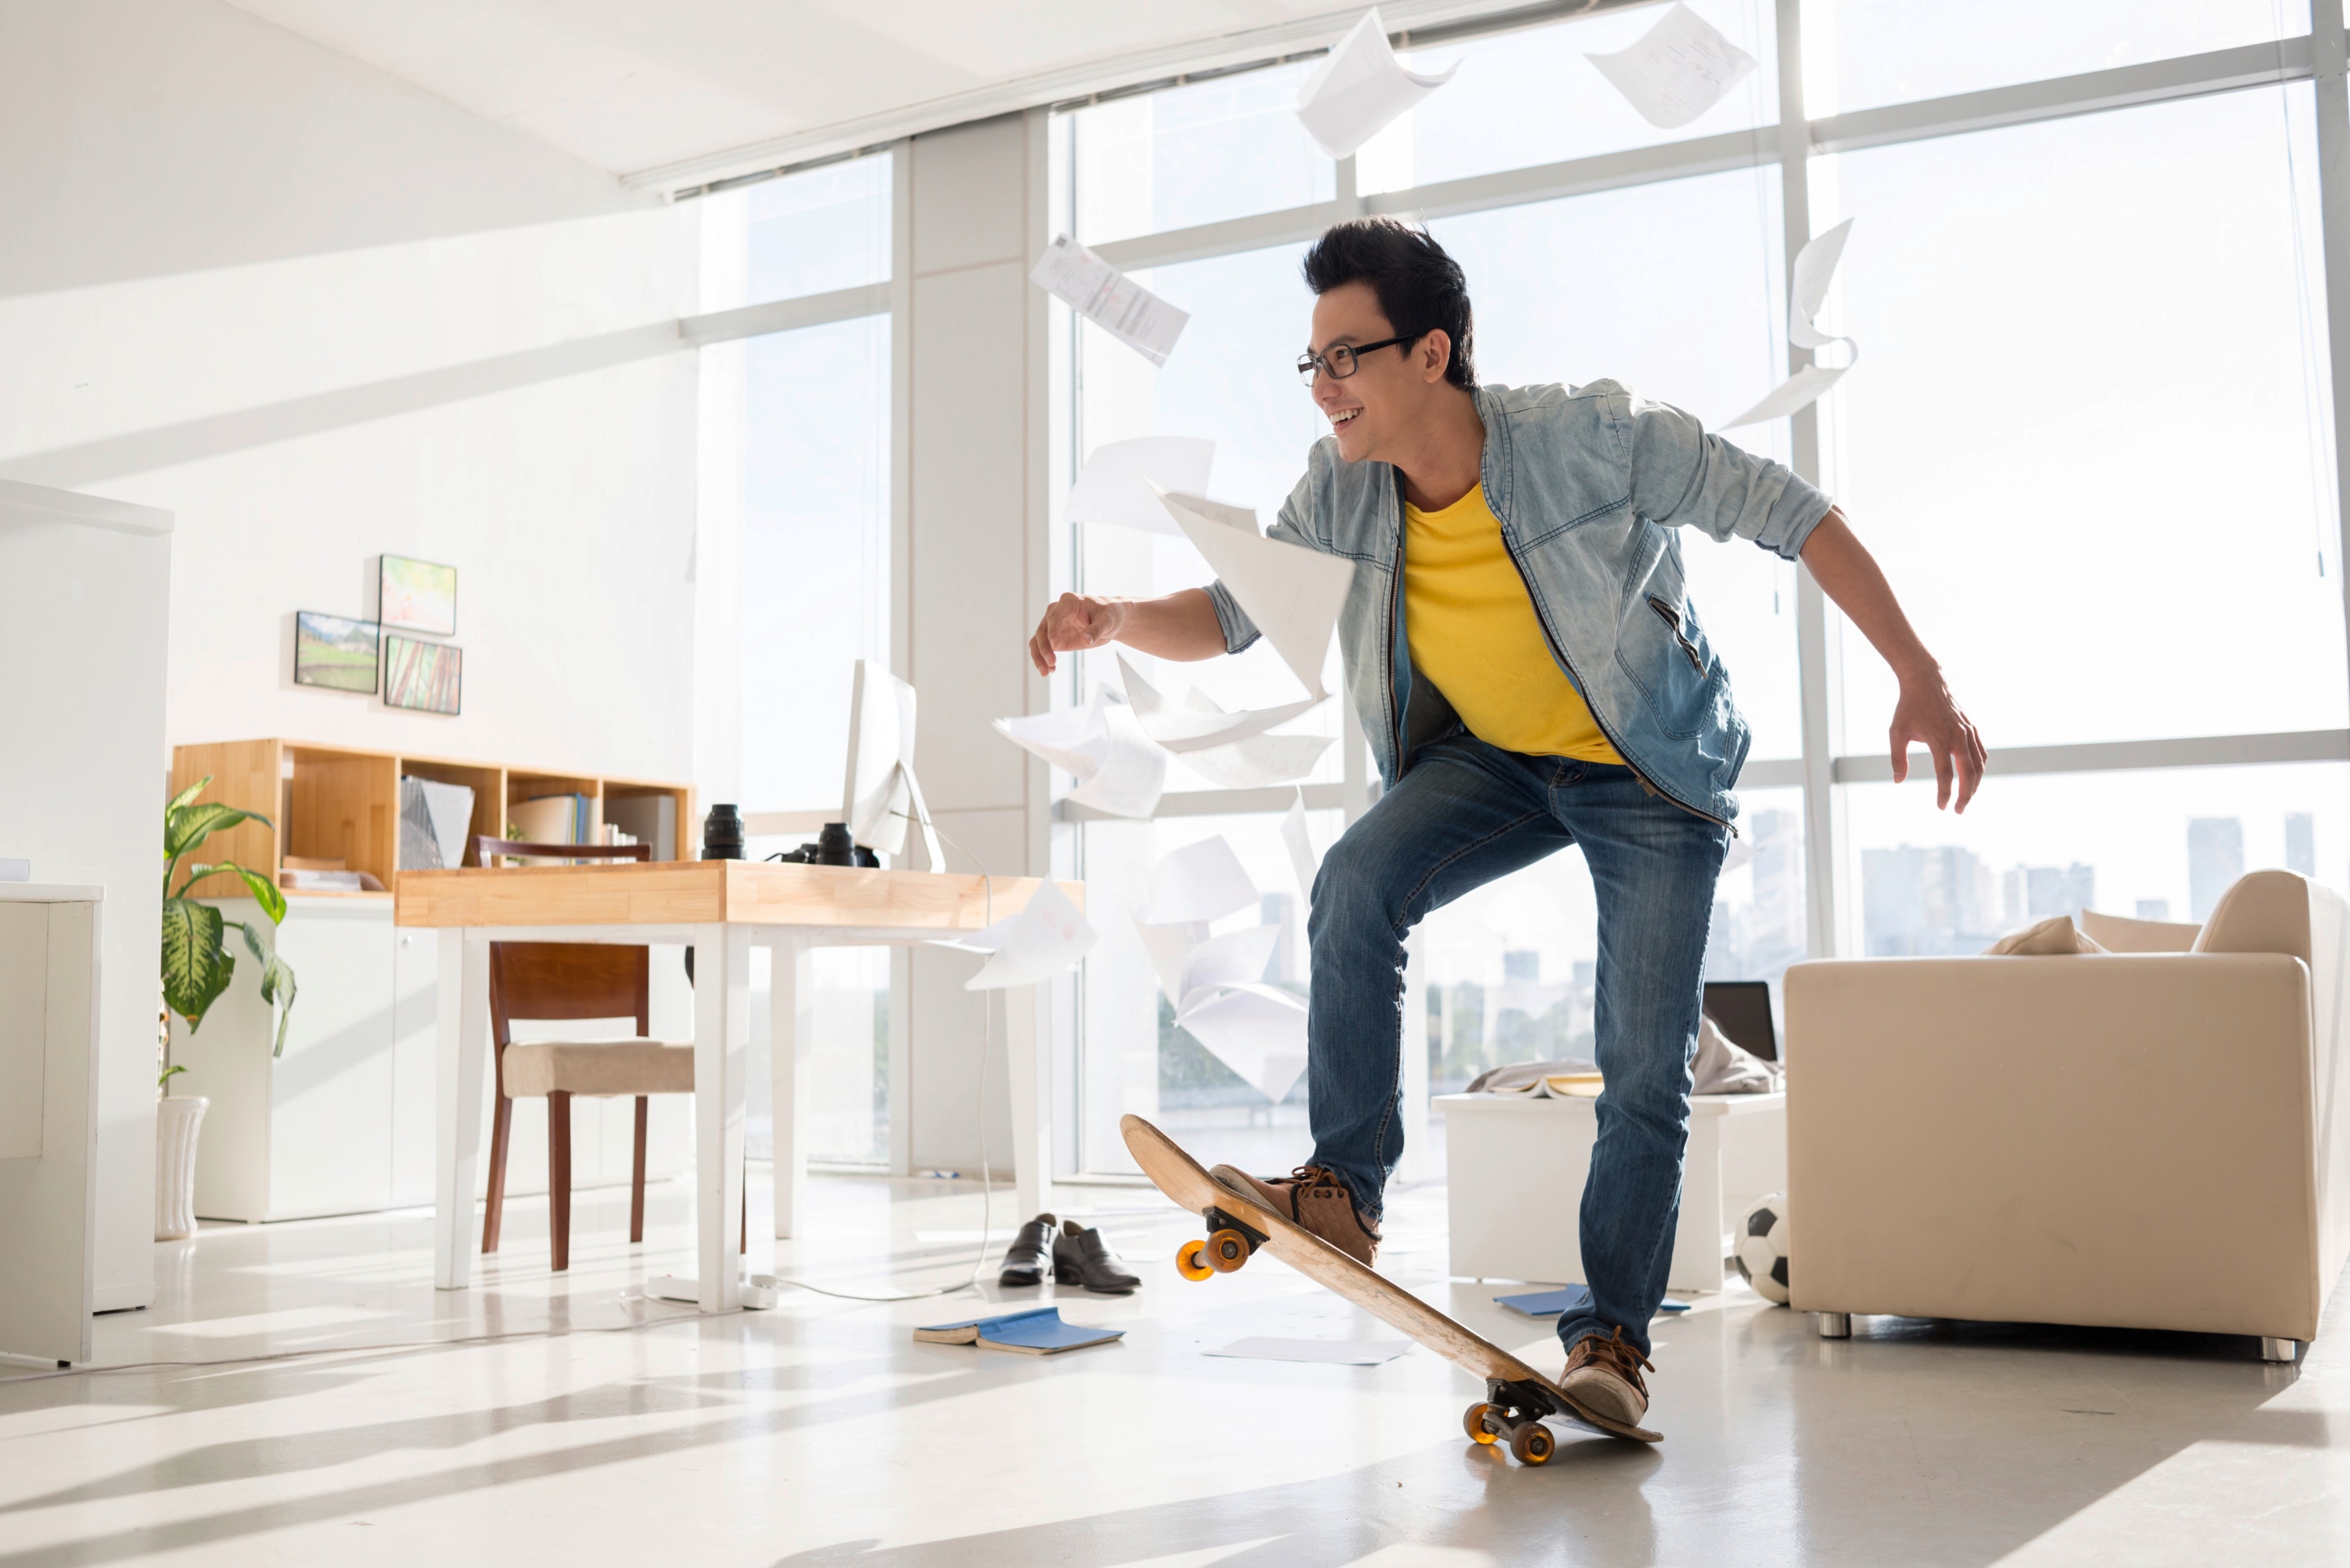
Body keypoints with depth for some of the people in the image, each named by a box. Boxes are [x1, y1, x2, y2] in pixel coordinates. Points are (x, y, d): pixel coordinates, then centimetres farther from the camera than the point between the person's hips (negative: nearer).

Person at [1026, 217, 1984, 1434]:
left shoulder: (1595, 437, -27)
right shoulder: (1339, 493, -14)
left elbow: (1789, 515, -19)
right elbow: (1228, 615, -6)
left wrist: (1920, 683, -21)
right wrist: (1112, 622, -28)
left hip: (1649, 773, -3)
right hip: (1489, 759, 3)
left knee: (1645, 1071, -8)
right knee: (1355, 881, -26)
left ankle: (1611, 1336, 9)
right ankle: (1344, 1192, -17)